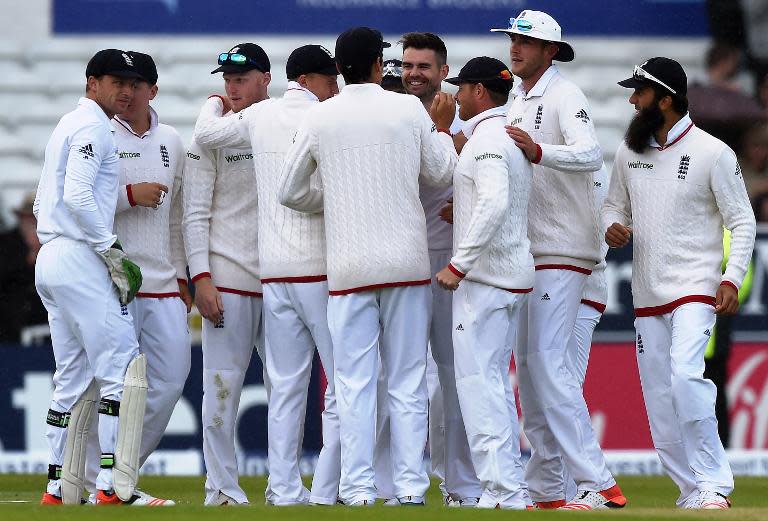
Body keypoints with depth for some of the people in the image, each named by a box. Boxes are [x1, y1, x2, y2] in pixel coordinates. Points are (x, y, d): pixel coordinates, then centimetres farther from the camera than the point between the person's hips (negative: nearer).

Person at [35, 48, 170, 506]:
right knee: (123, 365, -12)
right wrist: (114, 254, -17)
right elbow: (78, 196, -20)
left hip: (50, 259, 10)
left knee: (73, 378, 12)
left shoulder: (67, 127, 23)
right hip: (79, 258, -10)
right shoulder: (92, 127, -8)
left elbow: (42, 204, 24)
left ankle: (59, 488, 10)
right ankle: (114, 485, -19)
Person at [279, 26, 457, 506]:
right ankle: (411, 487, 0)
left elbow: (291, 192, 8)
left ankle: (358, 489, -5)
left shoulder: (320, 118, 1)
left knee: (355, 382, 1)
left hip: (349, 265, 0)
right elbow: (442, 173, 11)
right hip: (407, 263, 0)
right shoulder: (409, 110, -1)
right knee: (408, 381, 4)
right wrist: (443, 127, 27)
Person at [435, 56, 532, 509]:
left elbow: (495, 201, -27)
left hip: (486, 274, -10)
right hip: (514, 274, 10)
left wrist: (459, 264, -26)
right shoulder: (514, 136, 18)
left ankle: (505, 492, -16)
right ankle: (509, 488, 14)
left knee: (477, 379, -11)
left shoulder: (486, 139, -13)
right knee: (496, 380, 14)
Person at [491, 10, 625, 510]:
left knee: (548, 361, -17)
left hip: (563, 249, -10)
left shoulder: (564, 95, -11)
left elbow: (590, 154, -30)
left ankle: (599, 485, -21)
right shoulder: (518, 100, 18)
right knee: (528, 363, 9)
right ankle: (545, 490, 14)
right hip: (528, 252, 10)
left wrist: (538, 150, -48)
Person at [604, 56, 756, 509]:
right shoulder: (630, 152, 9)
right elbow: (615, 205, 21)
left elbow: (743, 222, -4)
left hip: (696, 289, -6)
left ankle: (713, 485, -21)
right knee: (659, 401, 4)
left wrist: (732, 279, -16)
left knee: (685, 376, -26)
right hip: (647, 297, 6)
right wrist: (613, 227, -3)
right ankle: (693, 495, 12)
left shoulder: (713, 153, -6)